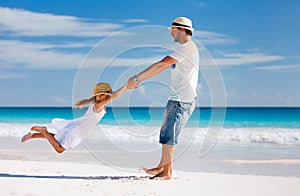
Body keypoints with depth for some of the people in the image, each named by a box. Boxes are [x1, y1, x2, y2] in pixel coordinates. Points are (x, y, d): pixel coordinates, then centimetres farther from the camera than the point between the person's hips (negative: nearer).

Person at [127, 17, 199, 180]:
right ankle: (161, 167, 23)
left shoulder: (187, 47, -14)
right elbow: (161, 68, 21)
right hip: (177, 99, 10)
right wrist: (139, 80, 15)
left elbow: (160, 65, -20)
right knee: (166, 134, 15)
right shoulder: (184, 49, 21)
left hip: (181, 100, -10)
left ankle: (167, 173, 2)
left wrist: (137, 78, -19)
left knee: (168, 136, -6)